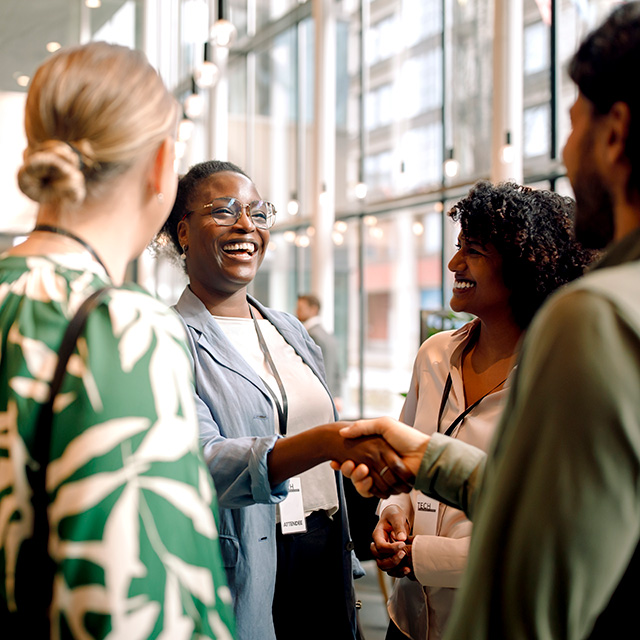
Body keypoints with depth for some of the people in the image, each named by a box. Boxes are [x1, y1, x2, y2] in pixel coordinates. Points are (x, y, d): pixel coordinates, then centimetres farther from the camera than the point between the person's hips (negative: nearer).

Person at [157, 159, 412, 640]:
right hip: (241, 581, -6)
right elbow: (201, 465, -24)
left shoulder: (292, 331, 12)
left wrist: (347, 566, 17)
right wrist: (329, 440, -37)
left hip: (324, 571, 6)